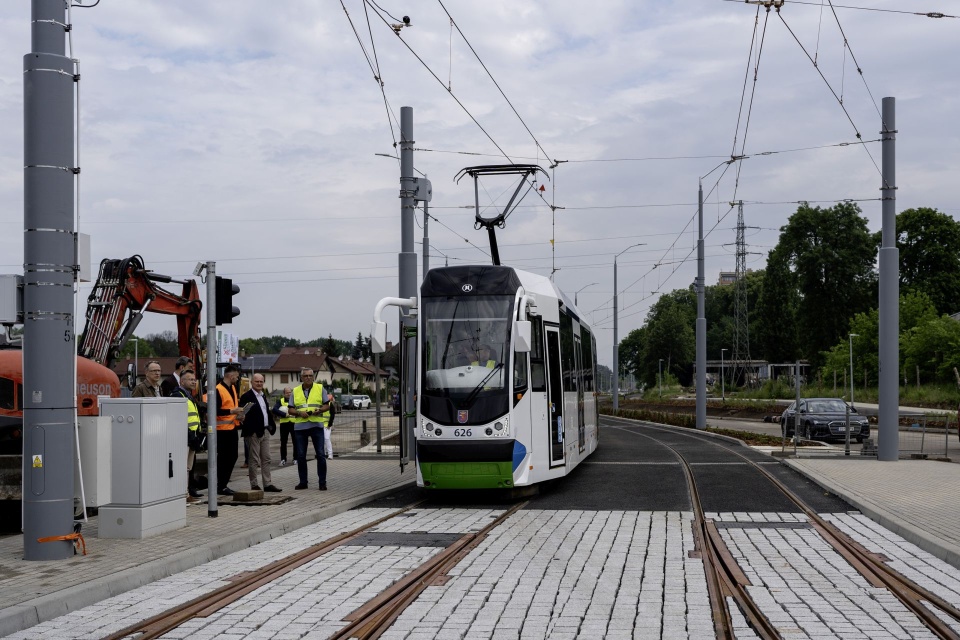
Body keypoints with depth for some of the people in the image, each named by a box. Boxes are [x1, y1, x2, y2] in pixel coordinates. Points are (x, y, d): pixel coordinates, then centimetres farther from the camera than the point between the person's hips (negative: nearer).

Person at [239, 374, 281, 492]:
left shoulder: (263, 396, 17)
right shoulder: (246, 397, -9)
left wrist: (271, 425, 14)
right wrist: (244, 417, -35)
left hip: (265, 431, 8)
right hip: (253, 432, -8)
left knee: (266, 459, 8)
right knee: (254, 460, -1)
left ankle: (267, 484, 12)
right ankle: (254, 485, 5)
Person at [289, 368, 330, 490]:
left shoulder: (320, 388, 6)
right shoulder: (295, 391, 10)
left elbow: (327, 406, 6)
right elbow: (290, 410, 9)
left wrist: (319, 410, -14)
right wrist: (299, 413, -11)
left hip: (316, 425, -2)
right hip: (300, 426, 2)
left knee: (320, 454, -4)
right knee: (300, 456, 4)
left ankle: (322, 482, 2)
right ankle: (303, 482, 14)